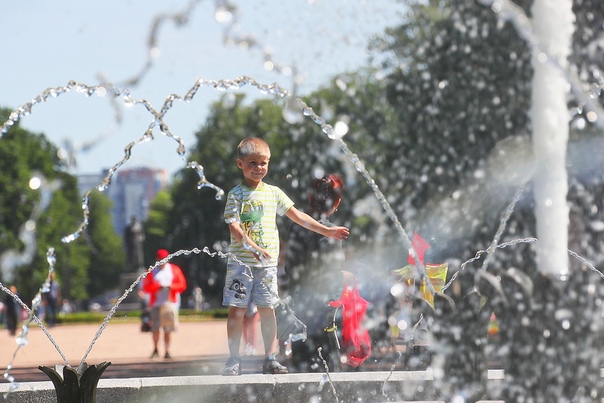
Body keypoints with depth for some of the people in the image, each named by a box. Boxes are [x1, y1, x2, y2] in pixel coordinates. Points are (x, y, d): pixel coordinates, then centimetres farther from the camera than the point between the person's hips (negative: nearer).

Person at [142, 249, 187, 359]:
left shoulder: (174, 270, 10)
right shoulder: (152, 271, 9)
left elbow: (182, 285, 6)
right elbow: (146, 287, 3)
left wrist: (171, 286, -11)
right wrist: (157, 286, -13)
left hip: (170, 303, 0)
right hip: (156, 304, 0)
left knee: (168, 329, -2)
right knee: (155, 328, -8)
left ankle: (167, 351, 2)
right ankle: (155, 349, 11)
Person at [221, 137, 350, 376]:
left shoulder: (273, 193, 11)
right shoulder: (236, 195, -2)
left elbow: (296, 215, 16)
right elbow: (234, 226, -12)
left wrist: (326, 230, 14)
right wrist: (254, 248, -26)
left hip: (267, 262, 3)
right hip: (241, 260, -3)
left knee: (267, 309, 4)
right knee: (237, 309, -3)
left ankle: (271, 359, 8)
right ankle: (233, 360, 3)